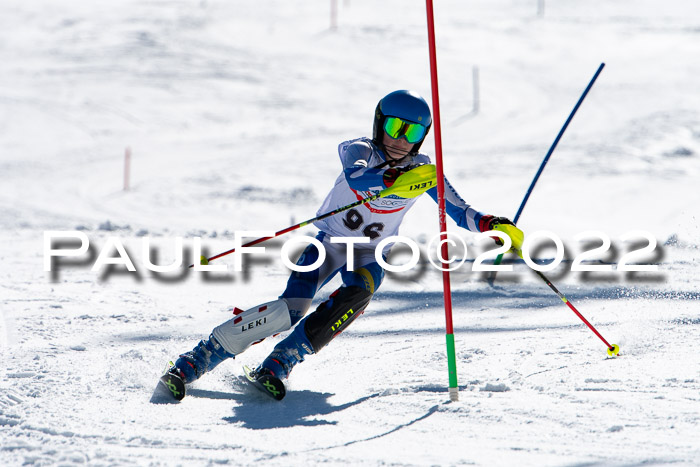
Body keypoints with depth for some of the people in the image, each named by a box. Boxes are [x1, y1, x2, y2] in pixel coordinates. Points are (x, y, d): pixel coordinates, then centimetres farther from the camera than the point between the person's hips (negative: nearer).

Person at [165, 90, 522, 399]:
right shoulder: (360, 151, -18)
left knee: (357, 294, -33)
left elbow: (459, 212, -7)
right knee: (290, 310, -24)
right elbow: (357, 178, -42)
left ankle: (279, 364, -27)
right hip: (330, 242, -2)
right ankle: (198, 358, -18)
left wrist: (489, 224, -28)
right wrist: (393, 179, -61)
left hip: (371, 257, 2)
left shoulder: (422, 170, -10)